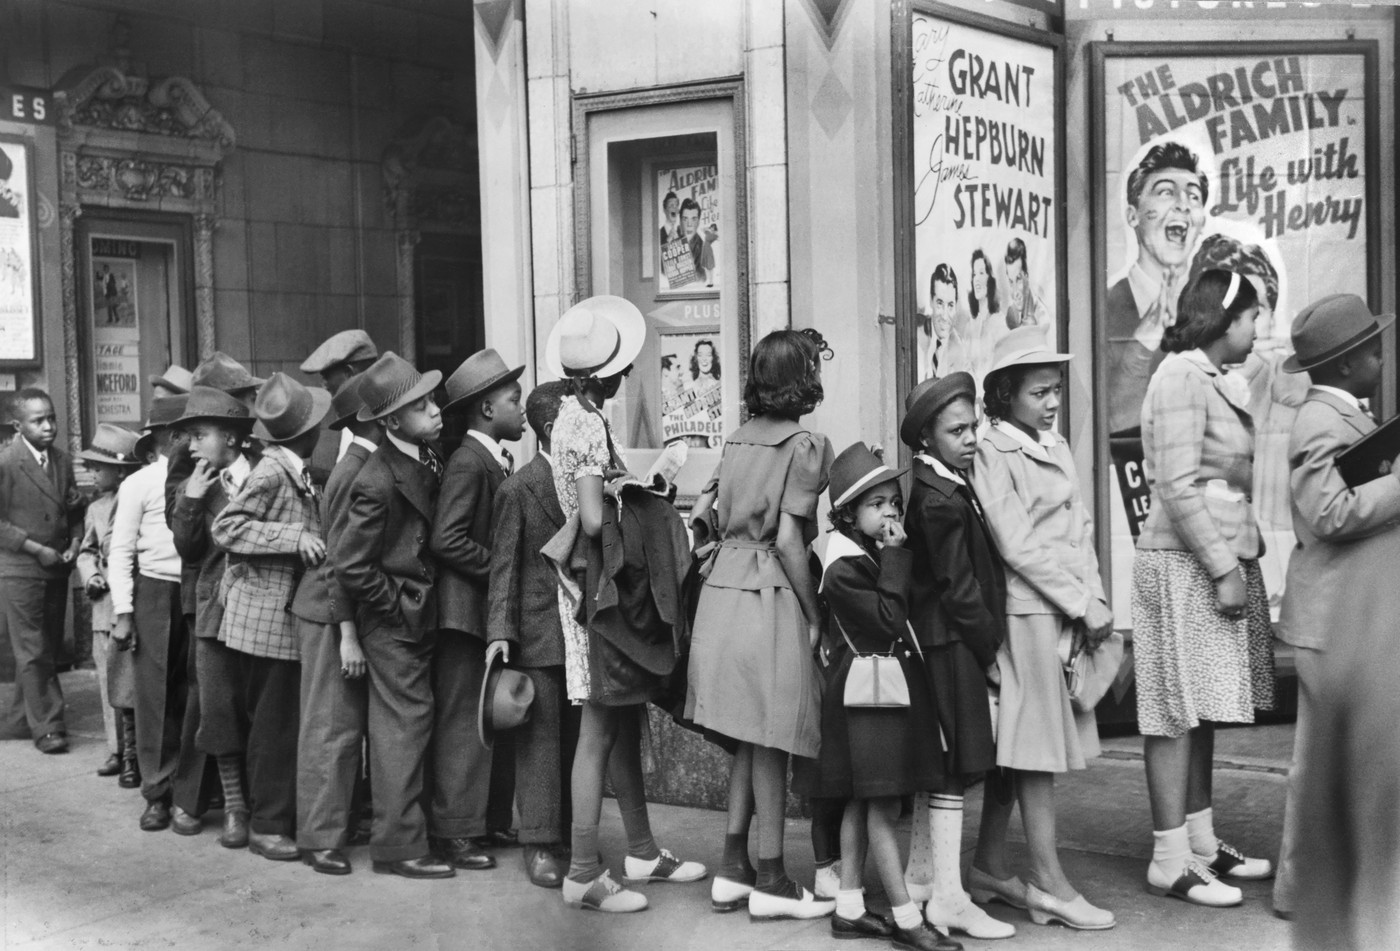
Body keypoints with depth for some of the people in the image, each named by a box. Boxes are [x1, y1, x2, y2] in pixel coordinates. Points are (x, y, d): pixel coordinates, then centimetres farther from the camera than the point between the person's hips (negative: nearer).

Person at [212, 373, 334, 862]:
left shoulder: (297, 473, 10)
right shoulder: (270, 472, -15)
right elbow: (225, 527, -20)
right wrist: (293, 537, -25)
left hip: (289, 615, 8)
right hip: (268, 618, -8)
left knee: (286, 721, 12)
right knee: (275, 723, -2)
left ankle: (284, 816, 21)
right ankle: (267, 825, 7)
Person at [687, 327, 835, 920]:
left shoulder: (739, 438, 11)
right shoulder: (806, 444, -10)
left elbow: (701, 512, 11)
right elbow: (788, 538, -15)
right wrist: (815, 615, -9)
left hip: (723, 588, 7)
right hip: (770, 598, -7)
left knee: (750, 740, 15)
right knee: (771, 742, 1)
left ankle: (734, 869, 19)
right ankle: (771, 882, 9)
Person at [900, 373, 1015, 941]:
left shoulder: (951, 485, 13)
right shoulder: (940, 500, -18)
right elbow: (959, 586, -18)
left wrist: (989, 642, 13)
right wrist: (990, 651, -12)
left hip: (938, 640, 10)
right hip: (955, 644, -10)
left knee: (937, 766, 17)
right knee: (954, 766, -4)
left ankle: (920, 877, 28)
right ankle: (949, 899, 2)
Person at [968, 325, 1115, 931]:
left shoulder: (1057, 448, 15)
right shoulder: (993, 454, -9)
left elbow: (1080, 528, 13)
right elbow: (1020, 546, -14)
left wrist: (1095, 597, 1)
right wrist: (1082, 605, -14)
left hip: (1068, 609, 8)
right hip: (1028, 608, -8)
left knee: (1015, 743, 12)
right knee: (1036, 744, -3)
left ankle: (990, 866, 20)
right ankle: (1048, 883, 4)